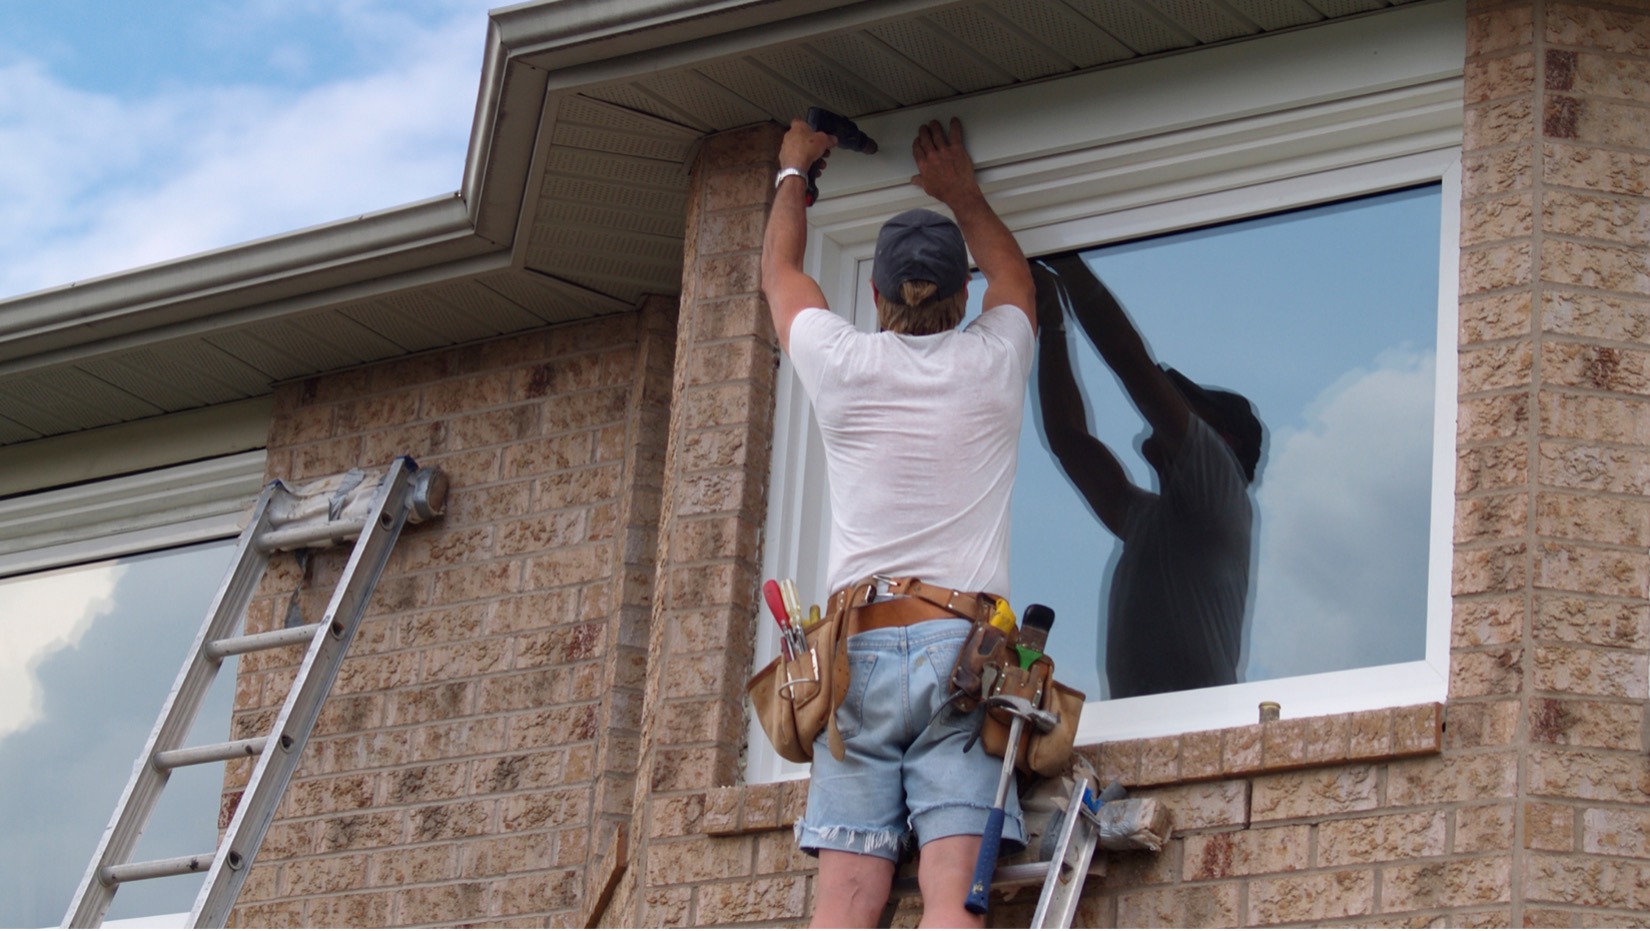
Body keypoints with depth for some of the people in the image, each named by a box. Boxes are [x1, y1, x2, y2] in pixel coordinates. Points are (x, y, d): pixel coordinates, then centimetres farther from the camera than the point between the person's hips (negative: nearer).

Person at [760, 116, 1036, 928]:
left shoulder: (842, 364, 7)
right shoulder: (992, 362, 8)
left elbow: (779, 271, 29)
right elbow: (1011, 271, 33)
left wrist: (794, 170, 45)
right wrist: (961, 192, 49)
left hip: (858, 653, 0)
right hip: (963, 645, 0)